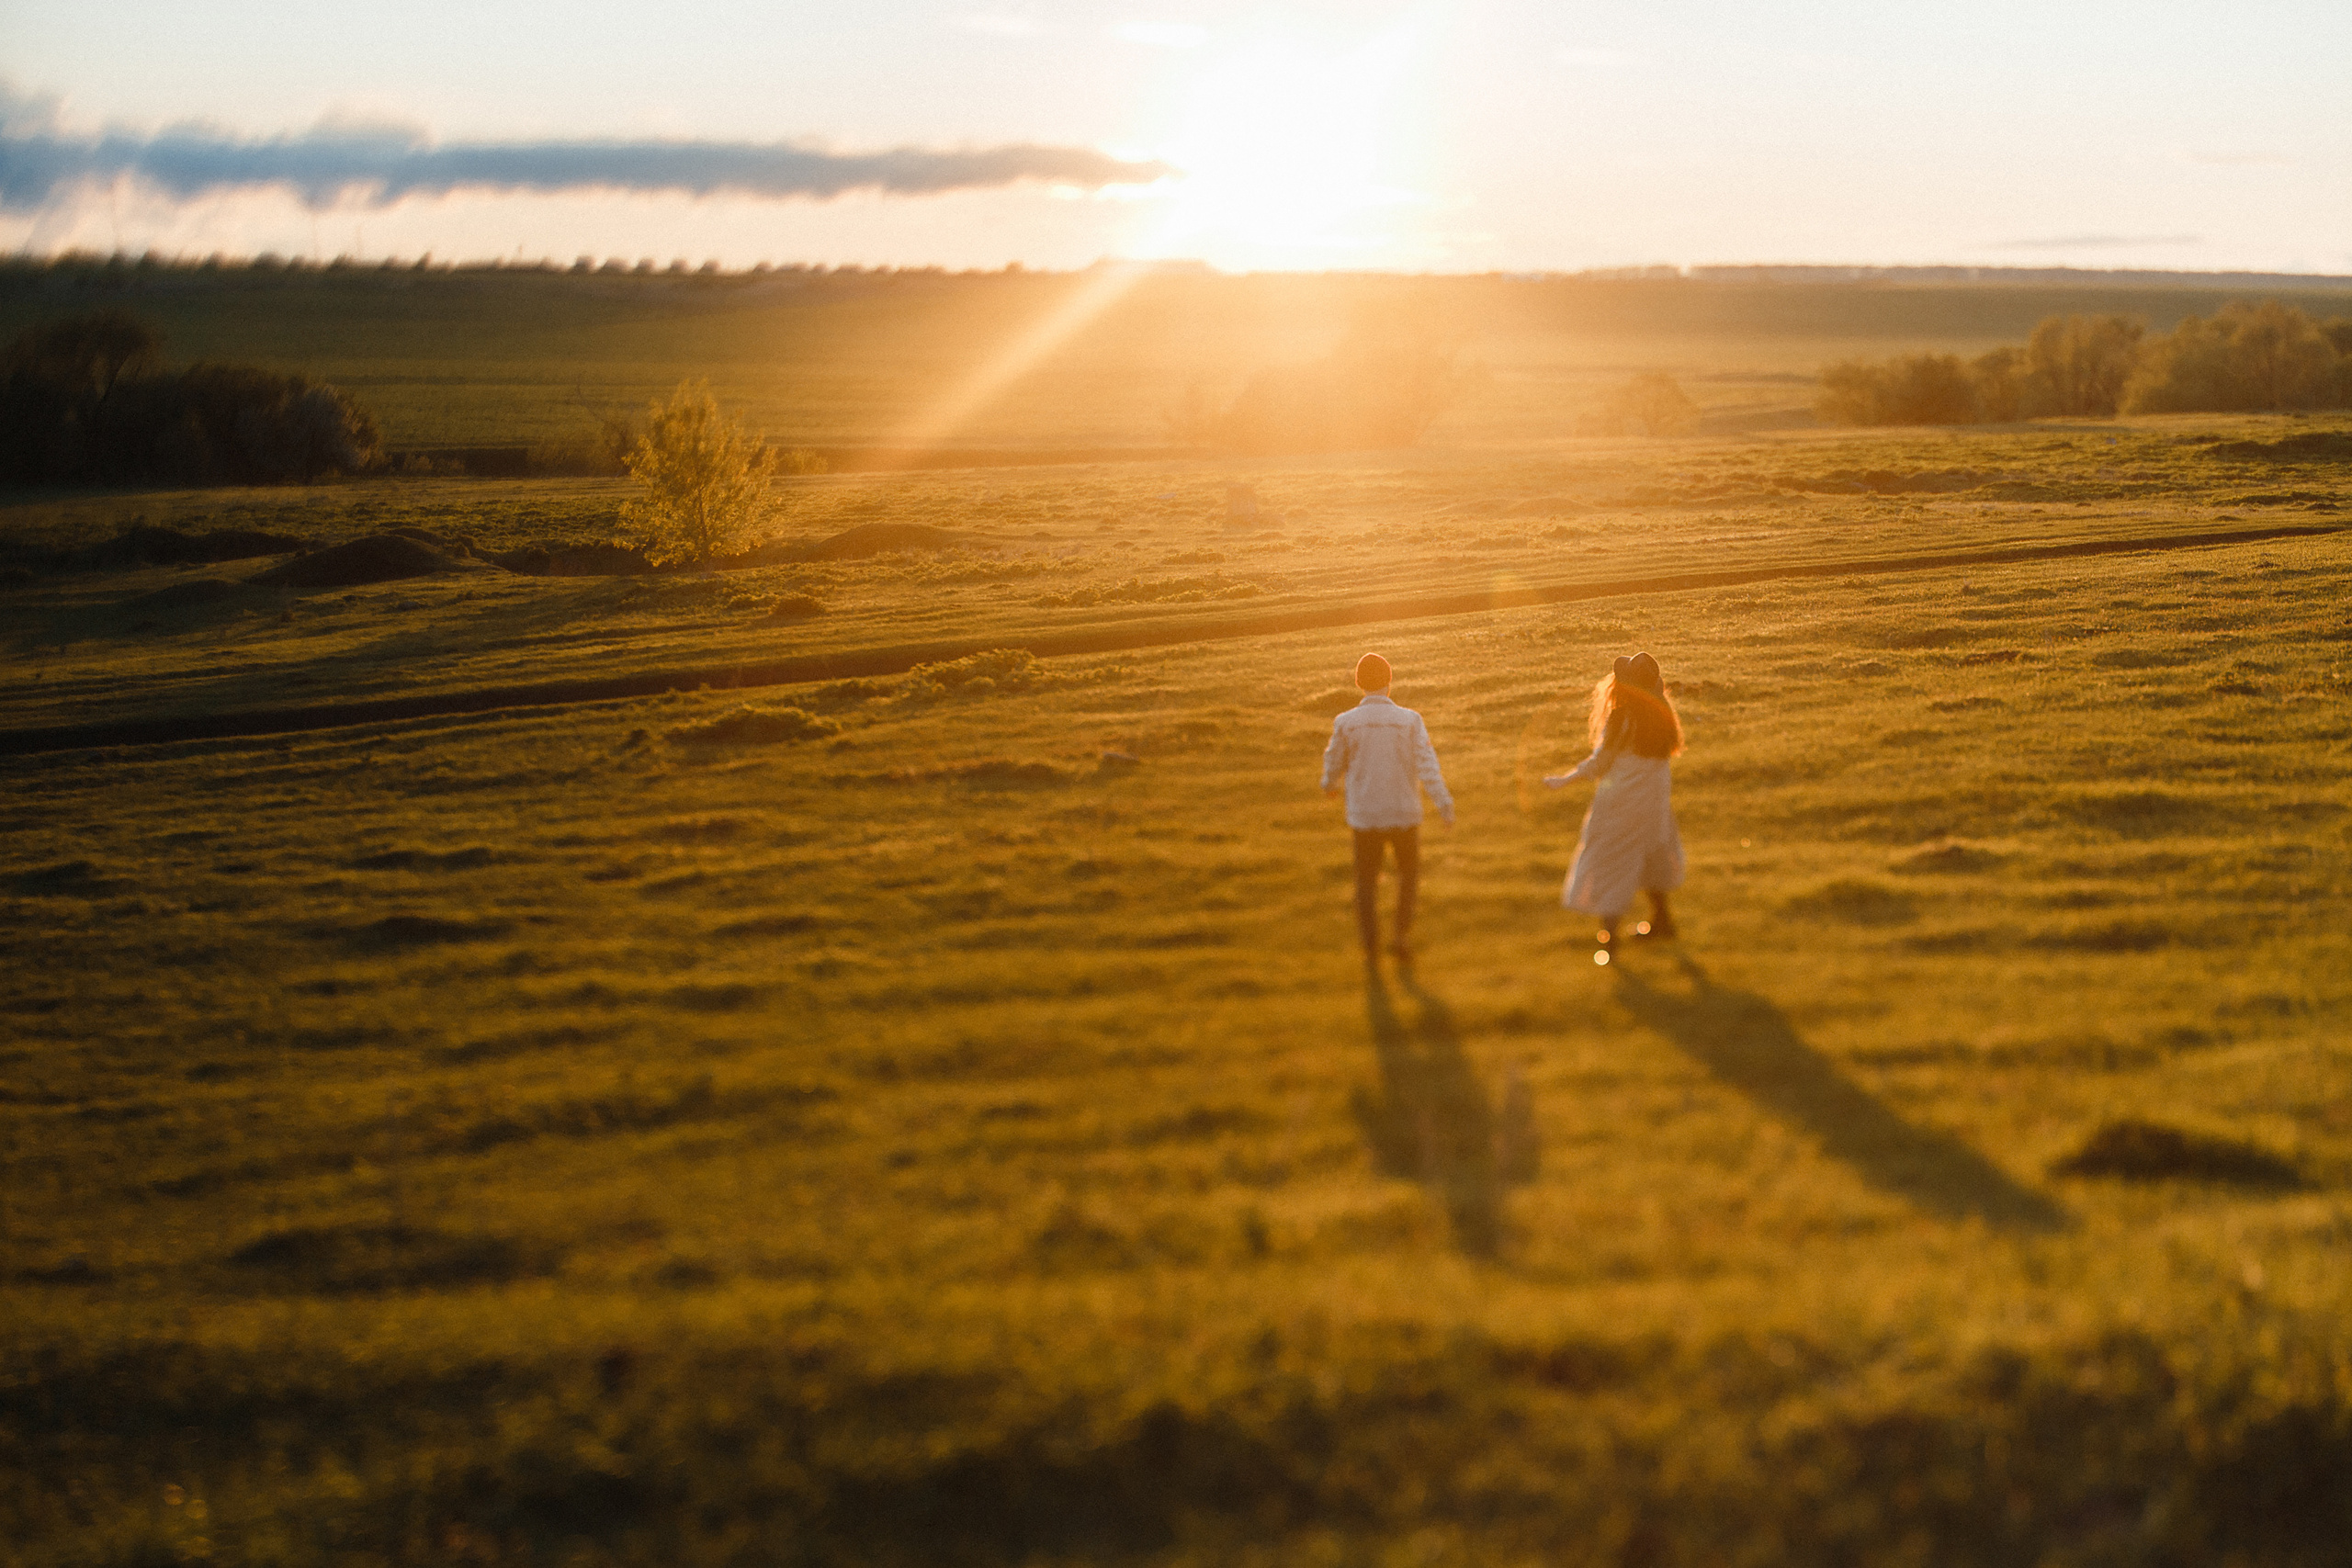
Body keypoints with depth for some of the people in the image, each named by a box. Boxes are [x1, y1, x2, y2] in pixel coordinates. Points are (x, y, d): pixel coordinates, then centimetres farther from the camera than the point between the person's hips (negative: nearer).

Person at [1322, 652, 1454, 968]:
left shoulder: (1345, 723, -8)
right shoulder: (1409, 720, -9)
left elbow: (1334, 762, 6)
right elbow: (1427, 766, -16)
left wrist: (1330, 784, 28)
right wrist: (1444, 804, -17)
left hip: (1365, 815, 0)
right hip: (1404, 813, 0)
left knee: (1367, 880, 15)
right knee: (1408, 873, 22)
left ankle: (1371, 950, 10)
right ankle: (1403, 935, 10)